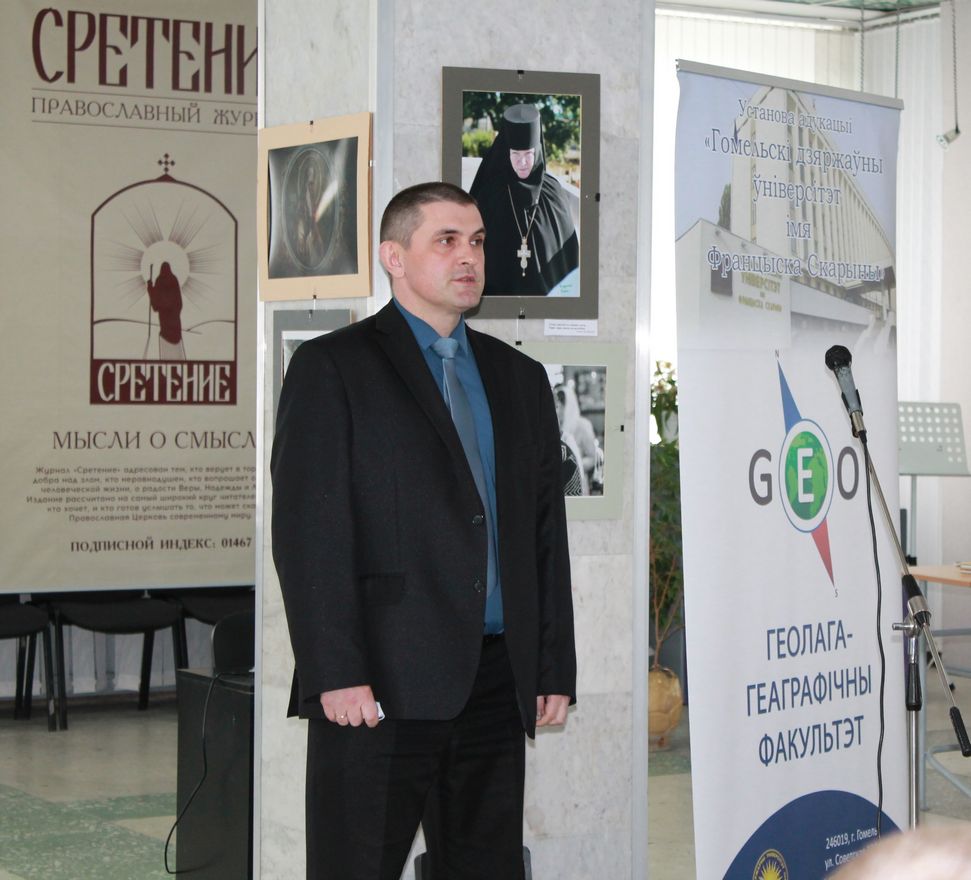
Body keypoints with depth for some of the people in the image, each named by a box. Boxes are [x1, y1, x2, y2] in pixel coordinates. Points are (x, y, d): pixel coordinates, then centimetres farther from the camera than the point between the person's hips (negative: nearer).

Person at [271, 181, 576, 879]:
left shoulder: (519, 377, 18)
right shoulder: (333, 368, 0)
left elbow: (547, 532, 17)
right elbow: (308, 530, -8)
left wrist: (555, 669, 10)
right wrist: (336, 674, -16)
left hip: (497, 683, 5)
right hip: (380, 685, -5)